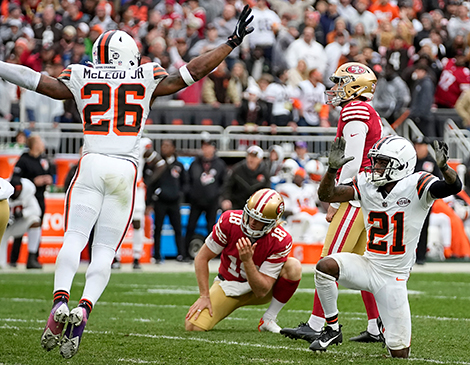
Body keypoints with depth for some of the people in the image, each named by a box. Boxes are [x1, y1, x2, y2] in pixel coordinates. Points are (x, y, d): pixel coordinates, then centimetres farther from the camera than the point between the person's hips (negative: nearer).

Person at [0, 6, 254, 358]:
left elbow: (35, 80, 17)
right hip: (126, 170, 0)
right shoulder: (146, 78, 10)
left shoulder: (82, 78, 10)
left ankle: (60, 301, -25)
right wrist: (233, 41, 25)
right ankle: (83, 309, -18)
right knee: (105, 250, 2)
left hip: (91, 165, 0)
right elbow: (194, 71, 15)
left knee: (74, 239, -2)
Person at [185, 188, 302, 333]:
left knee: (293, 266, -29)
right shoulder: (229, 221, -23)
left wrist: (247, 260, -40)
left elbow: (261, 291, -27)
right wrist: (204, 296, -15)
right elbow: (202, 258, -10)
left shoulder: (281, 241, -26)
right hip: (228, 286, 0)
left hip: (258, 287, 0)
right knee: (193, 326, -22)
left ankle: (268, 320, -14)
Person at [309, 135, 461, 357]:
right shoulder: (366, 185, -1)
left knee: (400, 354, 0)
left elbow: (454, 187, -29)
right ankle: (332, 329, -11)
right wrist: (333, 168, -23)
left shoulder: (416, 185, -14)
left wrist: (443, 166, -50)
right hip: (368, 266, 3)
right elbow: (326, 195, -4)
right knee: (326, 266, -29)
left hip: (393, 277, -3)